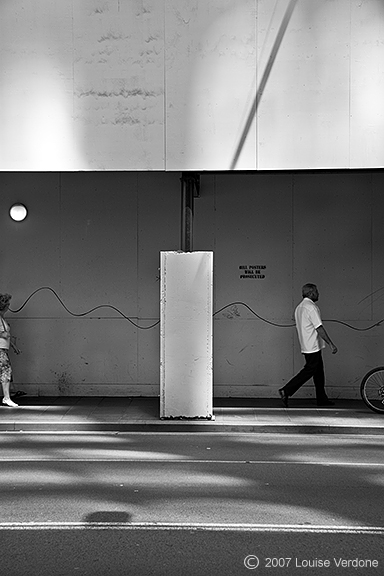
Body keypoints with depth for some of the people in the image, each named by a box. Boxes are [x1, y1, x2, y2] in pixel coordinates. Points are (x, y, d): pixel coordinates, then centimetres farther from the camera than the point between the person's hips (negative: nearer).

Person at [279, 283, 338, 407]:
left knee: (318, 371, 12)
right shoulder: (311, 307, -16)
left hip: (306, 346, 10)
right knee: (309, 371, -6)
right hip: (313, 346, -10)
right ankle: (286, 390, -9)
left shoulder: (299, 307, 14)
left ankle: (322, 398, 16)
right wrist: (331, 344, -16)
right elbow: (319, 328, -19)